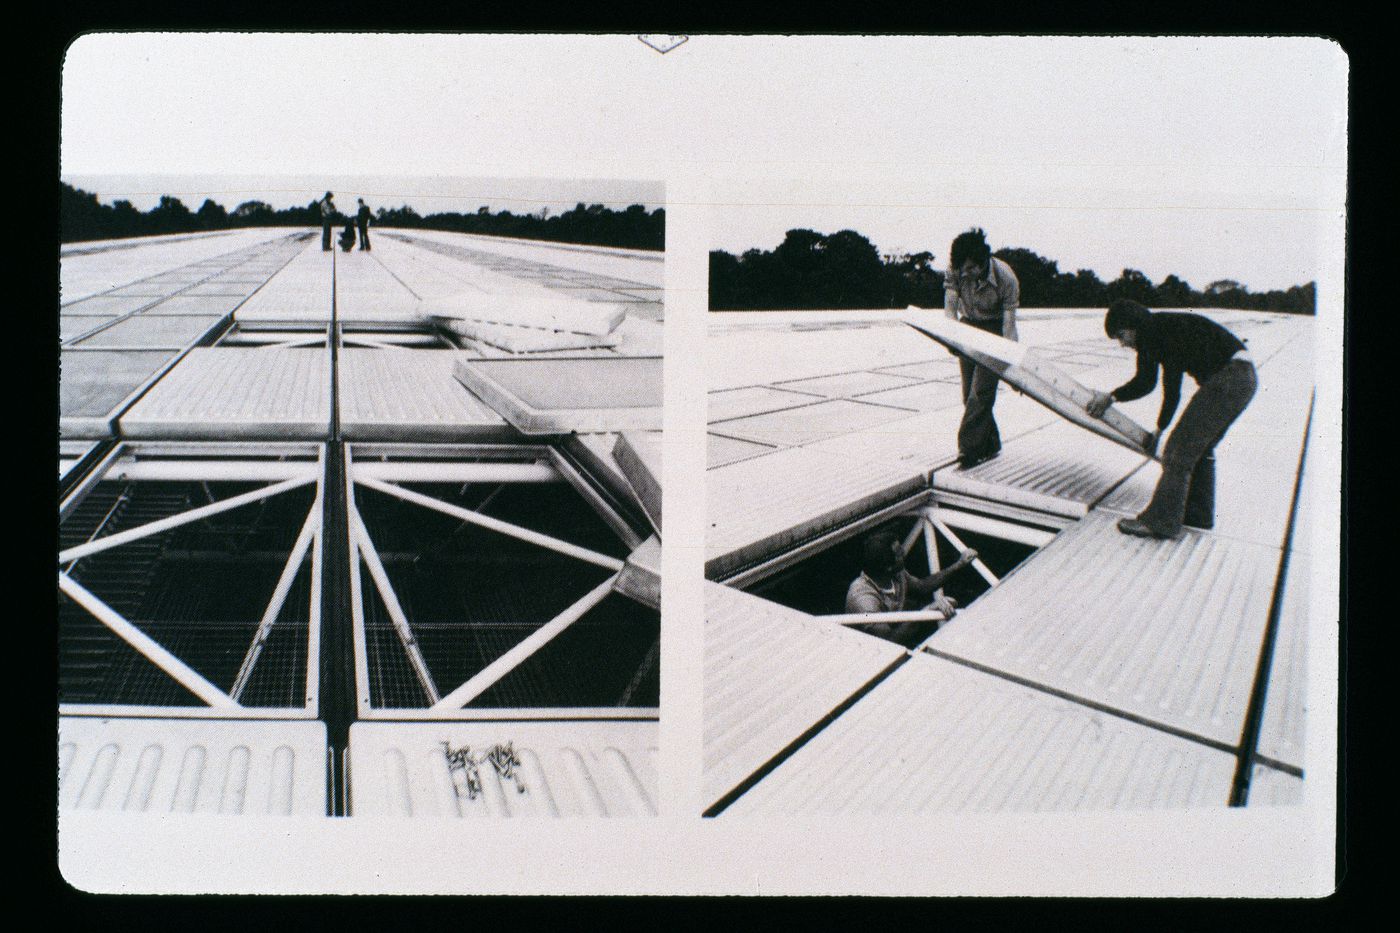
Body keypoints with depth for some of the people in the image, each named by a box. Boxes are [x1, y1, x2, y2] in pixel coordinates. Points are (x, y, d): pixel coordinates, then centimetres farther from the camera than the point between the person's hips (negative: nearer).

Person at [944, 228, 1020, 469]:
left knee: (981, 390, -15)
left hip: (994, 330, -4)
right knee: (969, 393, 3)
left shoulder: (1006, 278, -27)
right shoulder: (955, 269, -19)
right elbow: (950, 306, -15)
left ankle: (969, 449, -13)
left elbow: (1009, 324, -25)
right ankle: (990, 445, 16)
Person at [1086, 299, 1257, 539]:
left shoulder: (1151, 328, -7)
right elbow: (1171, 389, 30)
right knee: (1200, 447, 20)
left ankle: (1161, 521, -7)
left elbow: (1145, 382, -12)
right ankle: (1198, 513, 30)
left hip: (1227, 378, -10)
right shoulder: (1165, 336, 22)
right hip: (1244, 376, 10)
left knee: (1181, 448, -9)